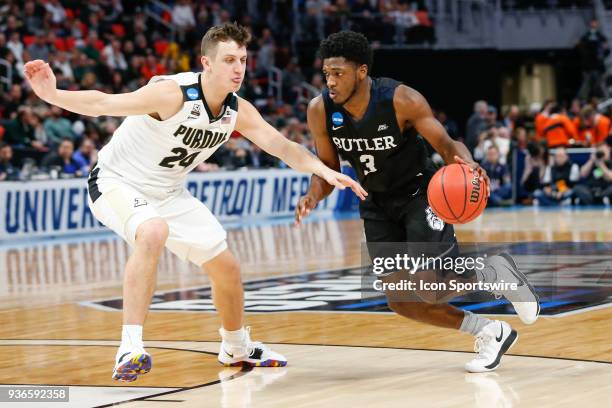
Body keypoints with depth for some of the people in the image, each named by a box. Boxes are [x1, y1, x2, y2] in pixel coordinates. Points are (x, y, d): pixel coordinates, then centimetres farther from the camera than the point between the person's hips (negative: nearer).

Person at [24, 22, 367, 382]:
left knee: (226, 267, 10)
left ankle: (237, 348, 38)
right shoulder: (174, 94, -29)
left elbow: (282, 146, -7)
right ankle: (130, 349, -38)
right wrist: (52, 94, -52)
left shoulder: (239, 111, -7)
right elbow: (103, 104, -36)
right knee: (153, 232, -39)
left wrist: (323, 170, -24)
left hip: (168, 193, 7)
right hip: (118, 183, -7)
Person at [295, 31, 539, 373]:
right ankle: (491, 333, 16)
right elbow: (329, 168, 1)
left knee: (430, 286, -21)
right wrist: (314, 196, -21)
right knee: (402, 301, -1)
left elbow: (447, 144, -18)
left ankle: (498, 273, 11)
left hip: (419, 193, -5)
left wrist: (466, 162, -41)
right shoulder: (320, 111, -14)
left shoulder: (402, 100, -25)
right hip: (377, 204, 5)